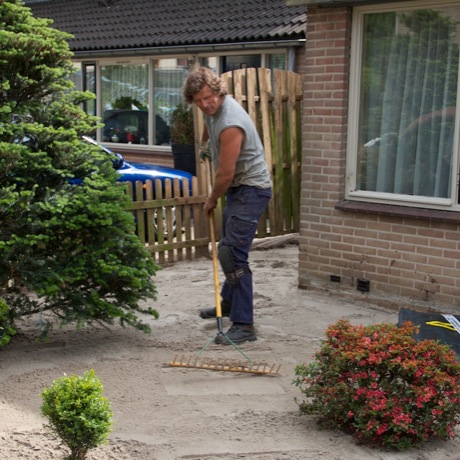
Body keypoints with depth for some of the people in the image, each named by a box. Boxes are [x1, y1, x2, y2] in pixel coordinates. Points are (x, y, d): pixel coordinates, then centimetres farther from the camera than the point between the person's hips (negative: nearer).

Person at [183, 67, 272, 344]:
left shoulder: (230, 124, -28)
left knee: (232, 254, -18)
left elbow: (225, 174, -22)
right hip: (238, 188, 10)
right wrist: (206, 143, 43)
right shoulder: (214, 108, 2)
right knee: (229, 247, 23)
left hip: (251, 189, -10)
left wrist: (212, 200, -6)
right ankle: (229, 304, 43)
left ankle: (244, 325, -16)